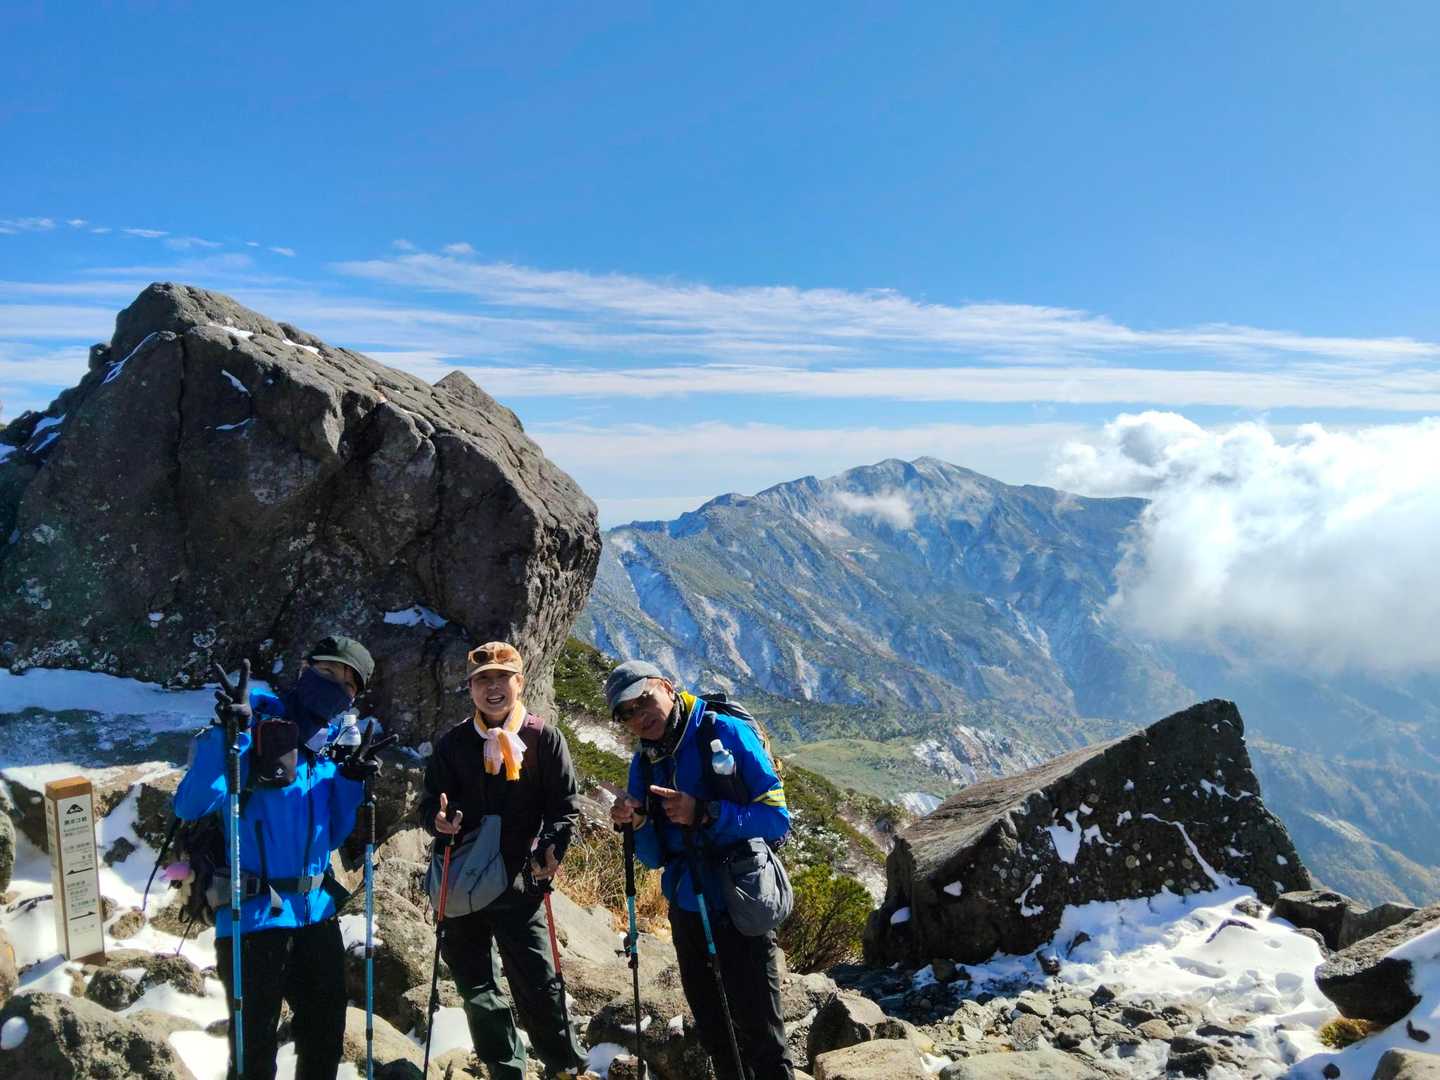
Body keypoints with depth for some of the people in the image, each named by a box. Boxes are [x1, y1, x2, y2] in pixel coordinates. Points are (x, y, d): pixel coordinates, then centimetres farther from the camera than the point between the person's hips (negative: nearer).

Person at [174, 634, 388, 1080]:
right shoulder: (257, 723, -11)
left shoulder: (330, 749, 9)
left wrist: (352, 782, 3)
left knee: (326, 1040, 18)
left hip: (317, 911, 7)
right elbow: (190, 806, -21)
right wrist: (229, 732, -30)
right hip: (254, 915, -6)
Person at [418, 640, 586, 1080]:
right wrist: (438, 820, -13)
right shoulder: (451, 743, 6)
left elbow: (566, 804, 1)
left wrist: (552, 847, -15)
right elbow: (430, 802, 9)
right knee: (477, 989, 10)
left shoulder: (544, 739, 0)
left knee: (539, 985, -1)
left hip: (520, 883, -3)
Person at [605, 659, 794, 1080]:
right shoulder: (644, 763, 5)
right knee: (714, 1036, 19)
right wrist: (636, 824, -12)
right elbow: (655, 858, 8)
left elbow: (776, 817, -17)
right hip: (685, 912, 6)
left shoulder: (726, 733, -13)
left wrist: (705, 814, -27)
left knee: (760, 1037, 1)